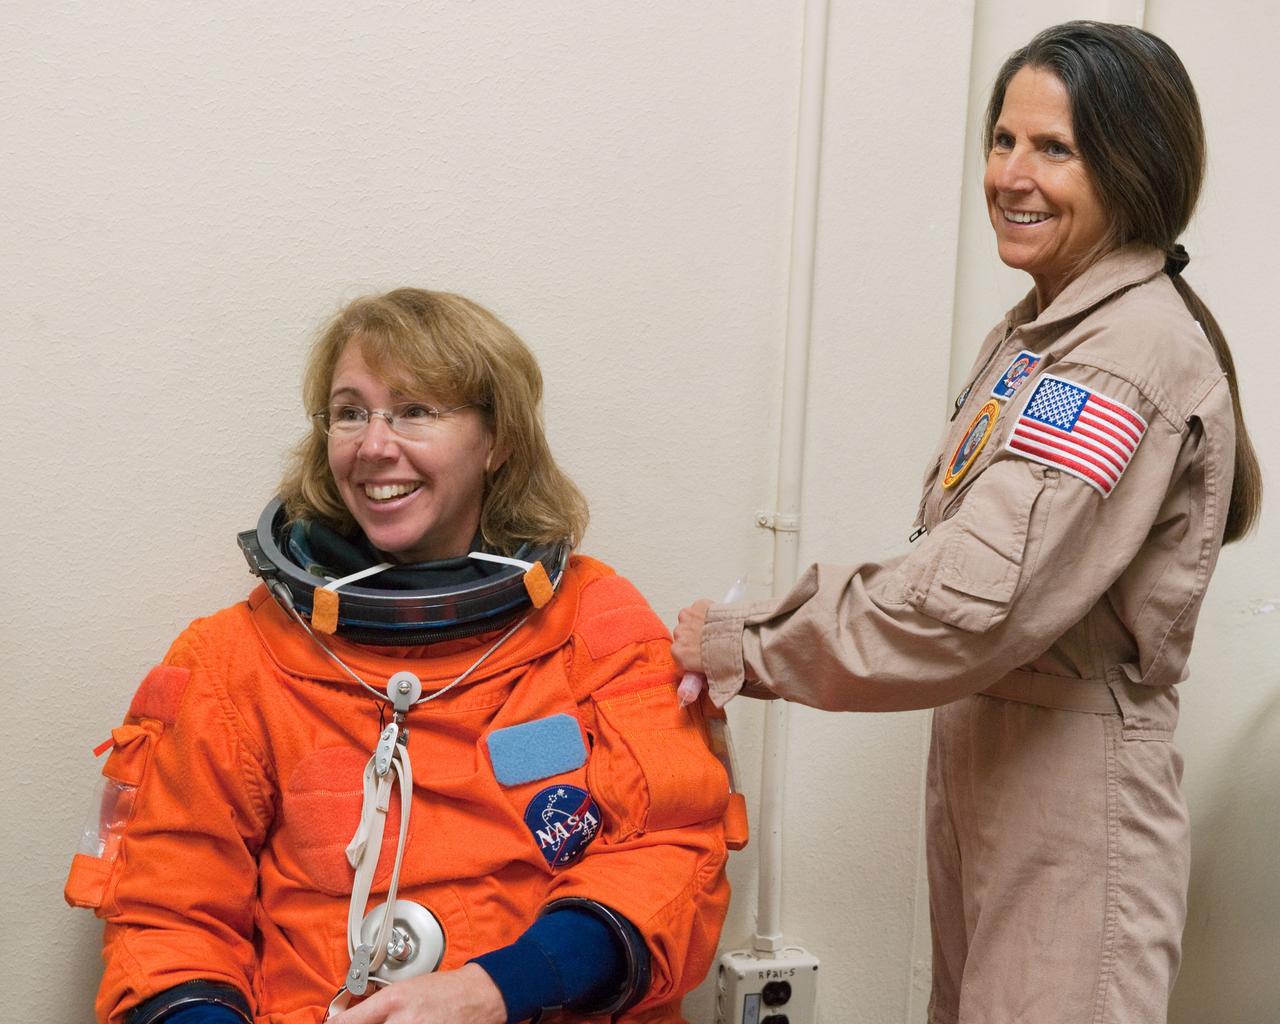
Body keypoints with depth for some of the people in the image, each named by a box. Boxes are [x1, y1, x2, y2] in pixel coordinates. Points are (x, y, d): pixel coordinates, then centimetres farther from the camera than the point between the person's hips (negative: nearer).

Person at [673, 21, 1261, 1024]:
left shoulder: (1134, 350, -20)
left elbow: (973, 601, -28)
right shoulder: (1039, 331, 13)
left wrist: (744, 643, -16)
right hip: (982, 740, 9)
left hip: (1072, 776, -9)